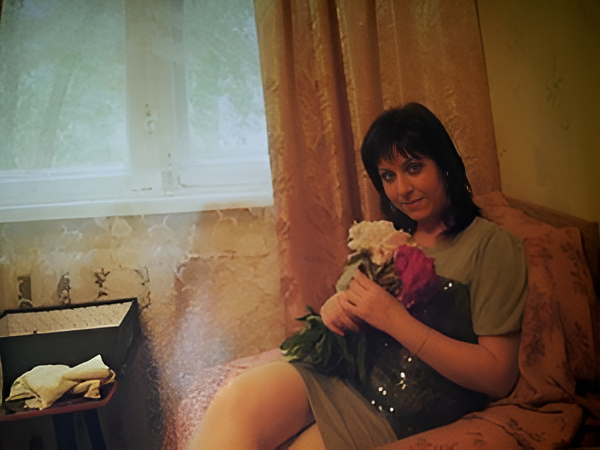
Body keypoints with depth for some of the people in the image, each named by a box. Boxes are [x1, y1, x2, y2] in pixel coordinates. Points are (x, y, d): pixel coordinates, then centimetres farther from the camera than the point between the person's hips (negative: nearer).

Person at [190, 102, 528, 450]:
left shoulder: (491, 246, -5)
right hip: (341, 374, 5)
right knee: (234, 402, -24)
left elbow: (498, 378, -12)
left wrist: (396, 319, -17)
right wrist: (335, 307, -4)